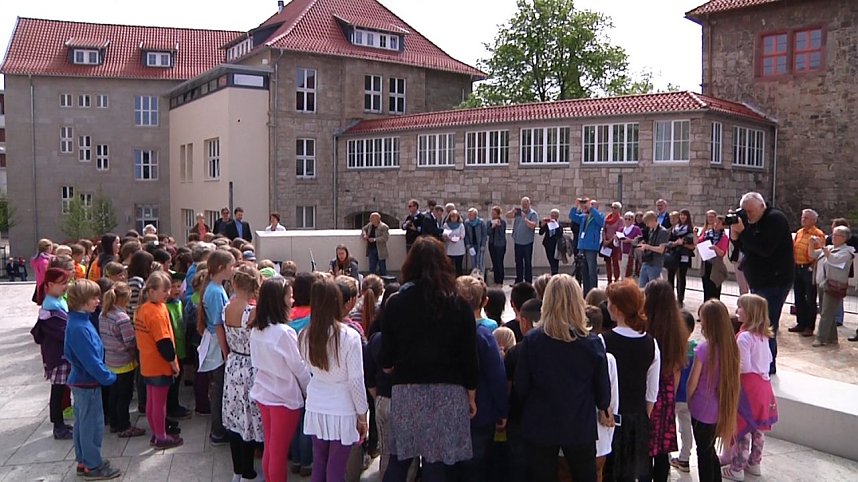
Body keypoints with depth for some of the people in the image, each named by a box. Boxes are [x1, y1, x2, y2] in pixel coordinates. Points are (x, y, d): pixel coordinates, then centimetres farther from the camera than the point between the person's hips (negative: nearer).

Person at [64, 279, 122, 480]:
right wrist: (108, 377, -14)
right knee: (93, 425, 2)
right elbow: (90, 359, -25)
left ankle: (84, 461, 30)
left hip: (81, 381, 10)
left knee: (82, 423, 18)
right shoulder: (79, 327, -26)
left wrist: (105, 374, 14)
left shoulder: (79, 321, 4)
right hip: (88, 383, -10)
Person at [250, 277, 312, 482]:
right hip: (285, 396, -7)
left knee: (269, 448, 18)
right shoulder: (284, 332, -22)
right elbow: (299, 367, -13)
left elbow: (256, 362, 8)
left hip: (263, 394, 7)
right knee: (279, 452, 6)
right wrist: (310, 390, 1)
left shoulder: (256, 330, -1)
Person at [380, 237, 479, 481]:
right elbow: (469, 357, -1)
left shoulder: (396, 303, -2)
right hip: (447, 392, -1)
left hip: (406, 390, 1)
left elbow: (386, 361, 3)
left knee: (398, 458, 13)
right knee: (436, 462, 6)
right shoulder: (459, 306, -3)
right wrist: (471, 396, 10)